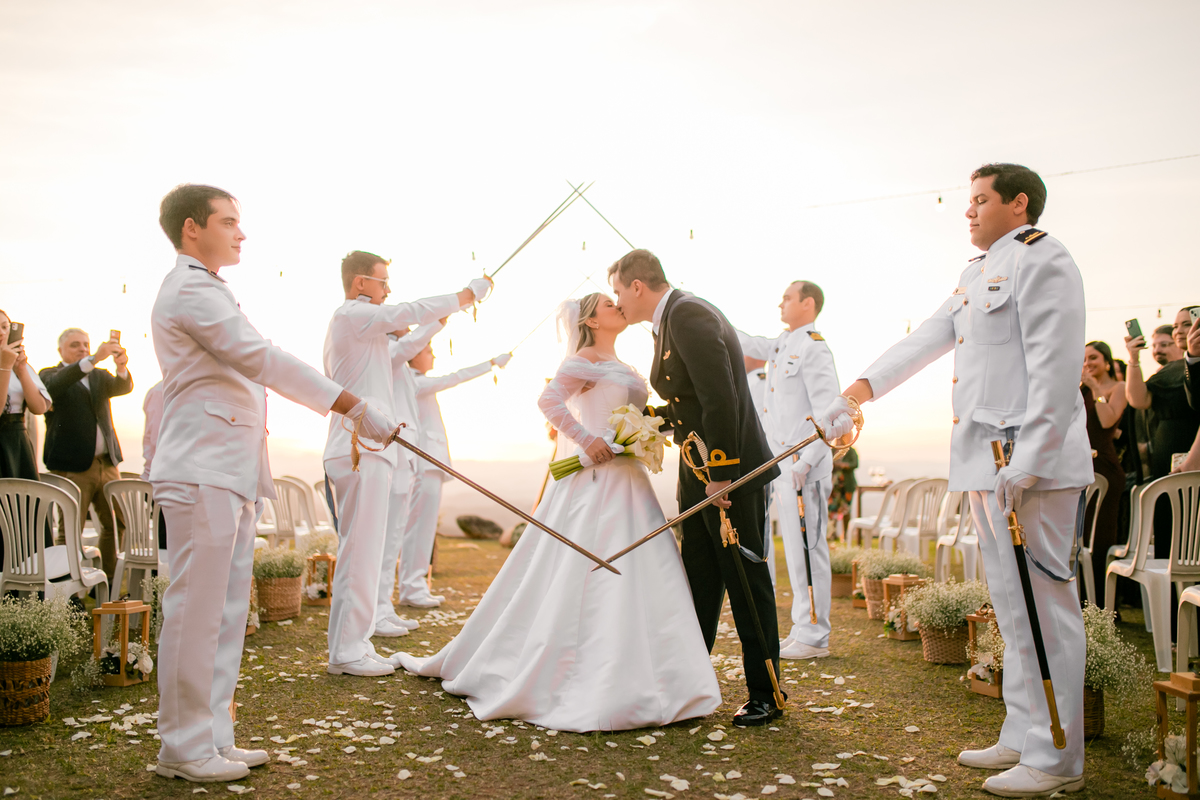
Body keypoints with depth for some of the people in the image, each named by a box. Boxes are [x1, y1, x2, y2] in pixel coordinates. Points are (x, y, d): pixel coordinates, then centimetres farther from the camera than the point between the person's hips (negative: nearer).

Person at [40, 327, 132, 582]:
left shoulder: (99, 376, 20)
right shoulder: (50, 374, 6)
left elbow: (123, 387, 0)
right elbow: (56, 385, -19)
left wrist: (122, 367, -24)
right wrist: (94, 359, -32)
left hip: (107, 463, 5)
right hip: (72, 467, -5)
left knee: (117, 525, 5)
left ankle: (111, 582, 15)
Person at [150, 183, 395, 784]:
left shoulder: (206, 290, 24)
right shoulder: (191, 290, -10)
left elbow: (253, 367, 25)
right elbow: (265, 361, -19)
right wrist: (354, 407, -20)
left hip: (228, 473, 10)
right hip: (202, 473, -10)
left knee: (226, 611, 11)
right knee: (196, 610, -4)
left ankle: (212, 738, 19)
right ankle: (183, 747, 6)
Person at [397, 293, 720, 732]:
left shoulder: (623, 368, 22)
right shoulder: (585, 360, -5)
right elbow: (549, 400, -18)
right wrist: (586, 440, -21)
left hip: (627, 479, 9)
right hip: (594, 478, -9)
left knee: (636, 576, 8)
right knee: (584, 575, -7)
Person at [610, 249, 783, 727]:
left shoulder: (690, 316, -17)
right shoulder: (669, 322, 15)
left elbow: (720, 398, -24)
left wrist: (721, 474, -24)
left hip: (733, 472, -10)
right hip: (698, 474, 10)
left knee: (745, 582, 0)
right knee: (699, 582, 14)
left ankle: (766, 696, 12)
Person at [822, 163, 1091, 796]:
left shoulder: (1041, 259, -9)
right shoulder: (978, 274, 23)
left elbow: (1054, 370, -17)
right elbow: (925, 340, 21)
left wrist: (1025, 464, -22)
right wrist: (855, 394, 13)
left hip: (1031, 462, -10)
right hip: (985, 461, 10)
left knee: (1044, 603, -5)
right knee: (1011, 604, 13)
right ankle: (1023, 735, 23)